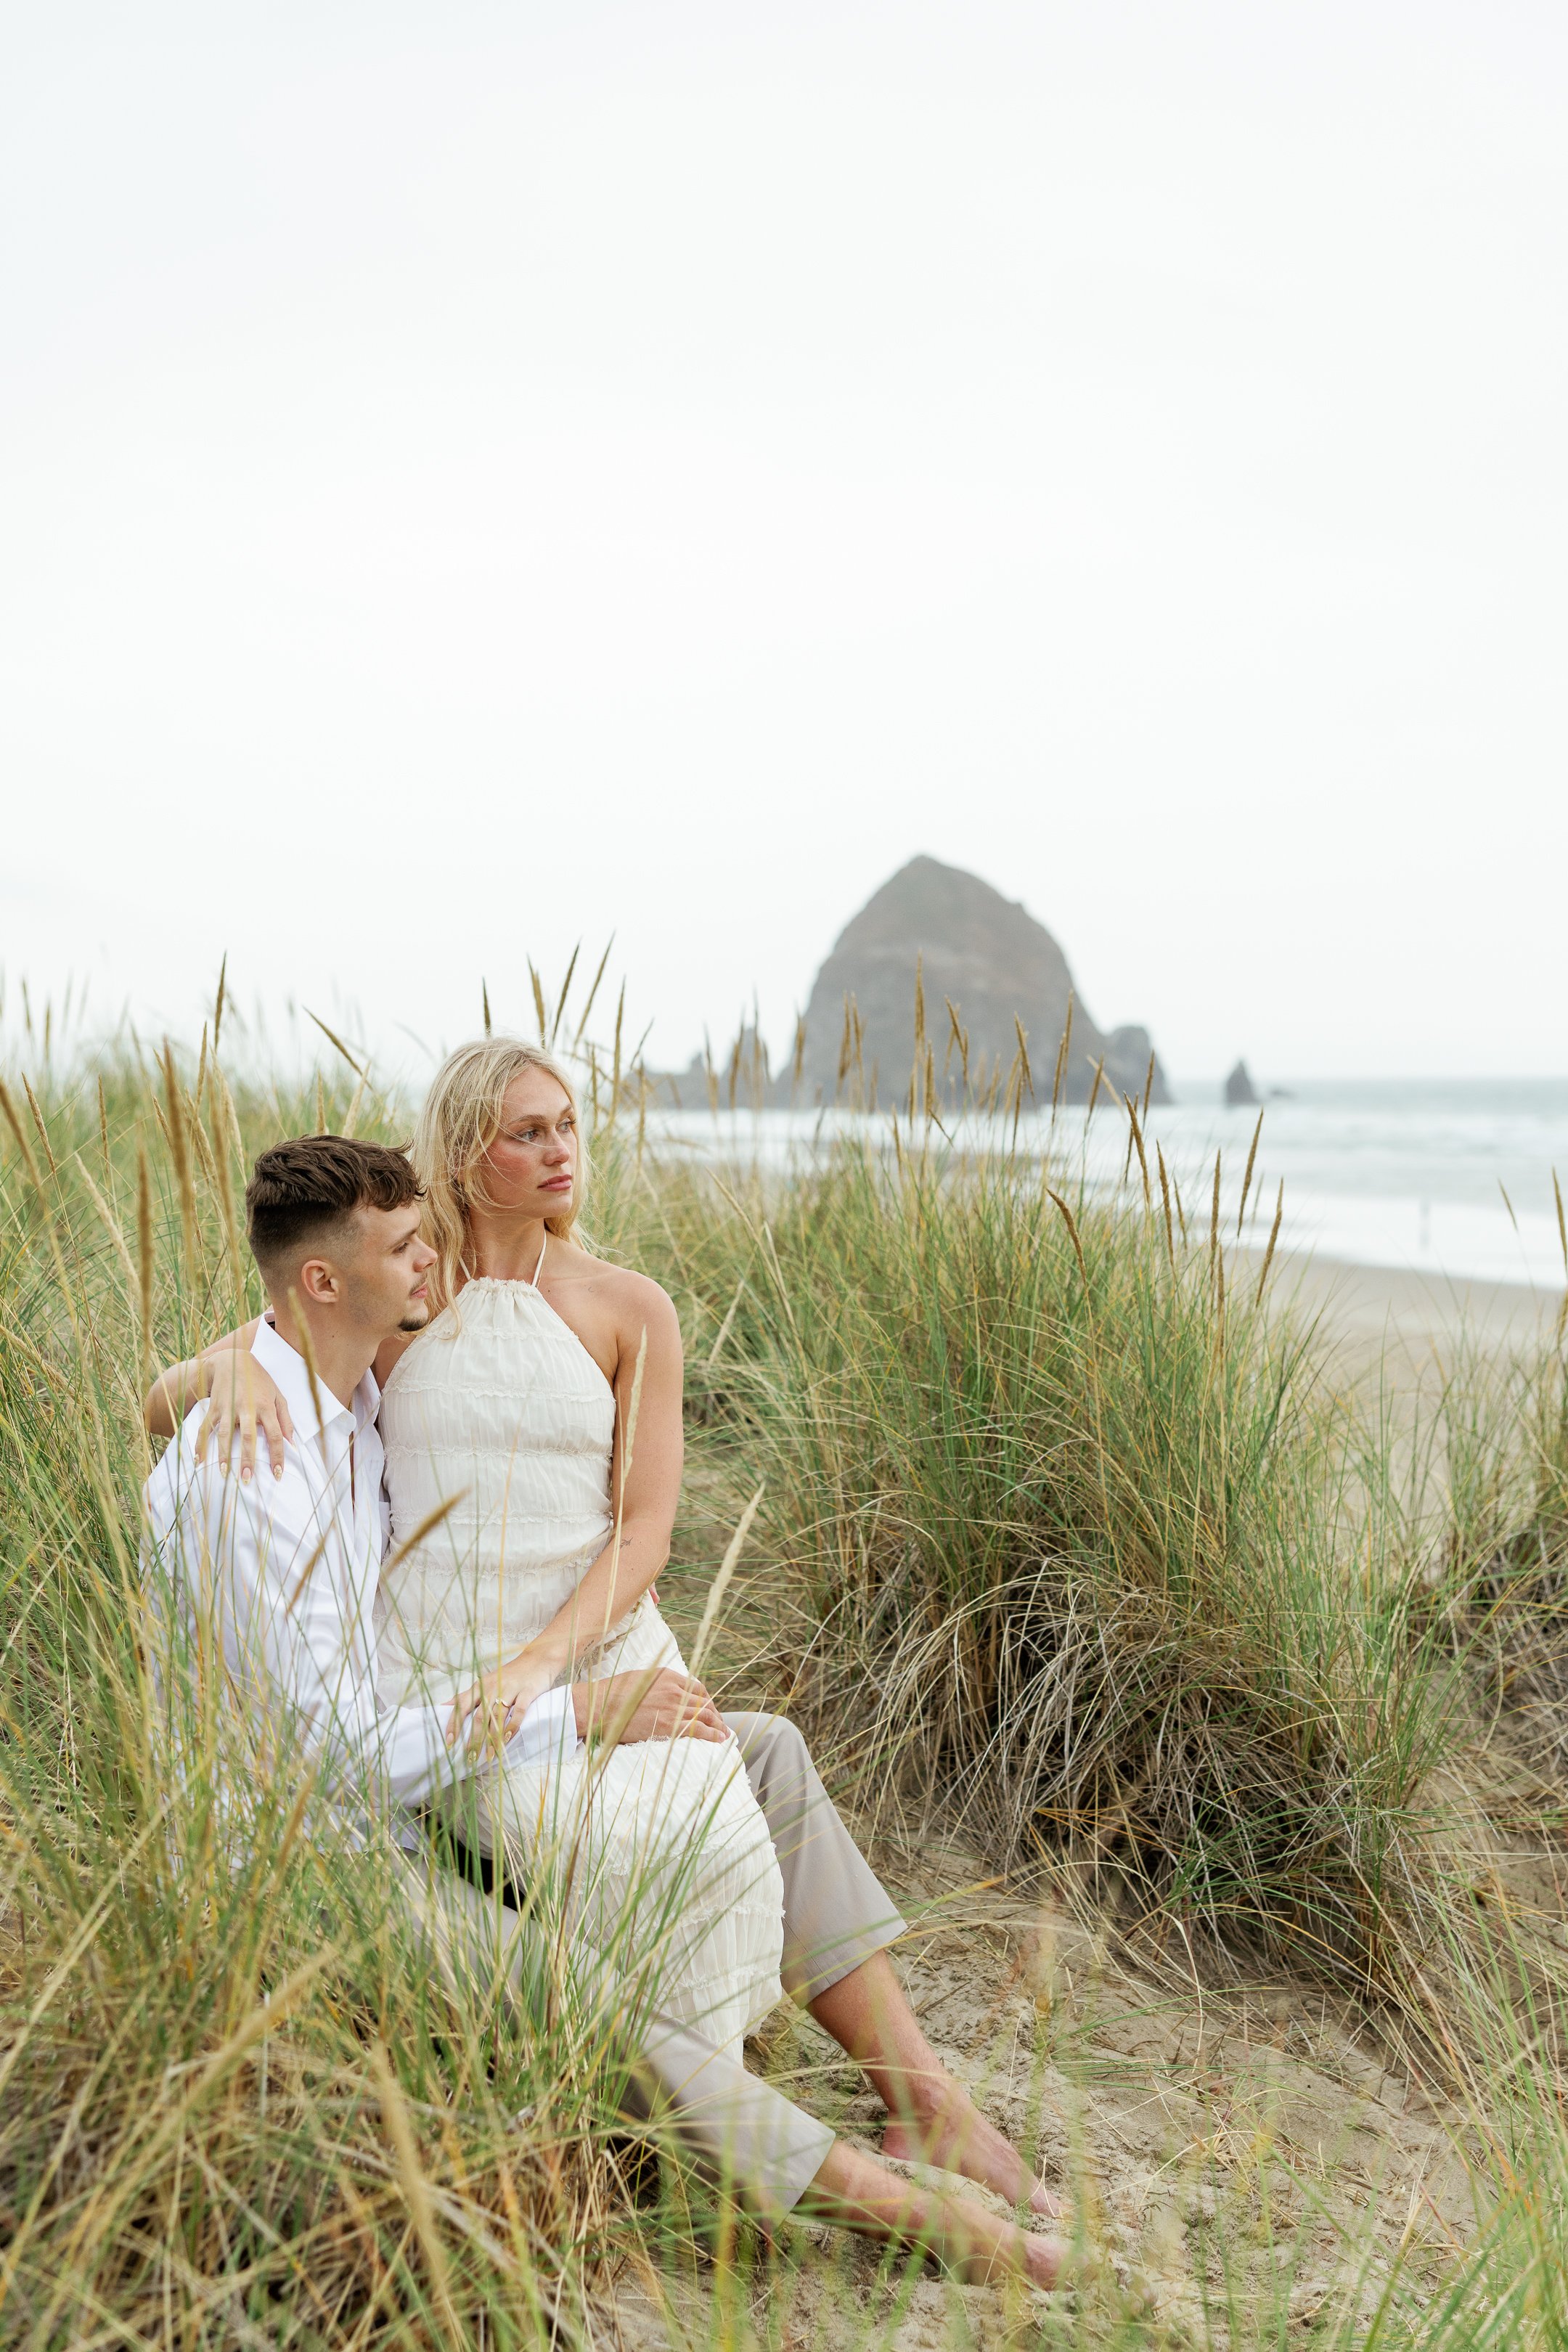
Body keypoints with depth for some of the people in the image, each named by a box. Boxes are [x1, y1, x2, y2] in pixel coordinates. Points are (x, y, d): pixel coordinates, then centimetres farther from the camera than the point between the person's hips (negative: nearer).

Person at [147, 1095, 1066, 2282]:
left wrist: (537, 1664, -20)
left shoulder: (628, 1308, 3)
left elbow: (644, 1532, -3)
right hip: (446, 1685, -3)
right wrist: (234, 1364, -23)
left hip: (604, 1649, 3)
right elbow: (161, 1404, 1)